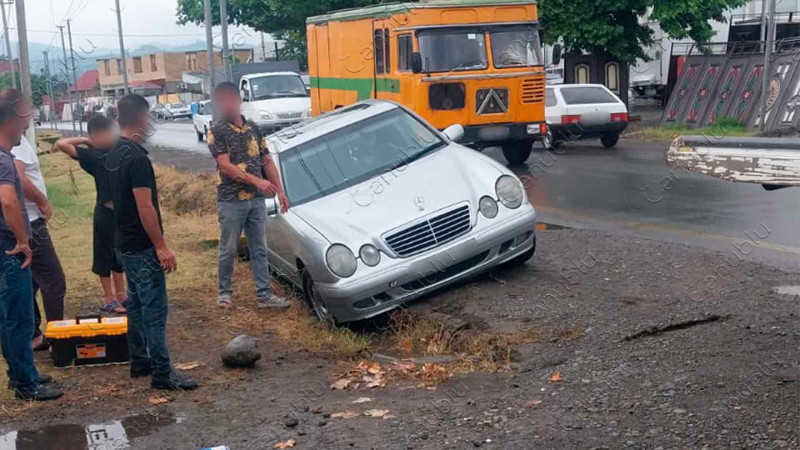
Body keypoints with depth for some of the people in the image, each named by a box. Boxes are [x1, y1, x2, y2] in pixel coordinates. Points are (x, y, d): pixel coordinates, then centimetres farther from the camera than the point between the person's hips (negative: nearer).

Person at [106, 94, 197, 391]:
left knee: (137, 304, 17)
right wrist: (161, 246, -19)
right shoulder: (137, 158, -20)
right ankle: (162, 373, -2)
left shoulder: (114, 155, 9)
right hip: (142, 246, -10)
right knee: (155, 308, -6)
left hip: (124, 242, 10)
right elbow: (145, 207, -22)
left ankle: (139, 362, 26)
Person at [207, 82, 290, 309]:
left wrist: (280, 191, 6)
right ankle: (225, 292, 20)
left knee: (260, 249, 7)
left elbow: (267, 162, 13)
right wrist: (257, 181, -24)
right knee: (228, 250, 5)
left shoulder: (254, 129, 9)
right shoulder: (217, 132, -6)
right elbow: (226, 166, -16)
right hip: (231, 200, -4)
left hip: (257, 199, 4)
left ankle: (264, 295, 12)